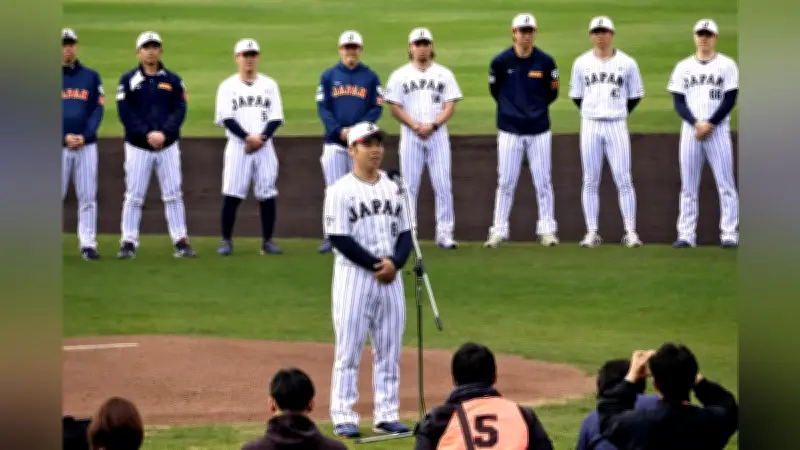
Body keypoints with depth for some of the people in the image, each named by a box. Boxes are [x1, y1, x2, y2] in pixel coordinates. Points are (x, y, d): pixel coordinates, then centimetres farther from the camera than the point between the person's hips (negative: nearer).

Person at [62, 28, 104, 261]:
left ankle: (88, 244, 2)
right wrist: (64, 137, -12)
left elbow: (98, 110, 5)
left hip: (87, 145, 2)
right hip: (59, 146, -2)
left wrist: (84, 136, -9)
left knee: (88, 197, 0)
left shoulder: (91, 76, 10)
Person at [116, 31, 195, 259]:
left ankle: (181, 241, 4)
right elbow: (125, 113, -6)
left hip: (168, 145, 1)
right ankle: (128, 243, 2)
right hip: (137, 146, -1)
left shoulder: (173, 80, 6)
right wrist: (147, 134, -17)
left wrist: (164, 133, -17)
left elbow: (180, 110, -1)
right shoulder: (128, 80, 2)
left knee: (173, 195, 2)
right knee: (134, 196, -1)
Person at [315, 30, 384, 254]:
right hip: (334, 142, 0)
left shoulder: (370, 77, 5)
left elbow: (376, 108, 1)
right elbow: (322, 108, 1)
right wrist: (339, 130, -14)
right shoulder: (328, 76, 6)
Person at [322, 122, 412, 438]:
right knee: (349, 349, -3)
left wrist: (395, 262, -8)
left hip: (391, 277, 6)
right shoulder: (340, 190, -7)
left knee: (389, 350, 7)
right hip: (354, 274, -6)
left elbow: (405, 233, 11)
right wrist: (376, 264, -16)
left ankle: (386, 416, 14)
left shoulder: (393, 188, 11)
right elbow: (339, 238, -13)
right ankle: (343, 418, 0)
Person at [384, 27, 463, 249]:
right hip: (410, 137, -1)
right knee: (409, 185, 0)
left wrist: (432, 125, -13)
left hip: (438, 135, 1)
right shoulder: (400, 75, 6)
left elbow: (450, 106, 3)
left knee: (443, 185, -4)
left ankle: (444, 234, -1)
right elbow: (395, 108, 1)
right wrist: (416, 126, -13)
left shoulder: (444, 74, 8)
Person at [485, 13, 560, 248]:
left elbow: (552, 93, 8)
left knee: (543, 182, 4)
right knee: (505, 182, 3)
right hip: (510, 130, 0)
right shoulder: (500, 62, -5)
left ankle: (547, 229, 11)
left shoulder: (545, 62, -4)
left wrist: (536, 109, 10)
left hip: (539, 130, 0)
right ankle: (498, 231, 8)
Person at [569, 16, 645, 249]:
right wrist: (594, 114, 11)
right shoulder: (581, 63, 4)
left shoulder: (627, 63, 0)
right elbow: (576, 96, 13)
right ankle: (592, 233, 6)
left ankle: (630, 232, -2)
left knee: (623, 180, -4)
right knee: (590, 181, 3)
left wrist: (616, 114, 9)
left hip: (617, 126, -1)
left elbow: (635, 96, 8)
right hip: (590, 126, 2)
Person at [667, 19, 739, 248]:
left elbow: (730, 100, -3)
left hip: (718, 129, -2)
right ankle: (686, 235, 3)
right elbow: (678, 101, 4)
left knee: (726, 184, -5)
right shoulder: (683, 66, 10)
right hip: (690, 130, 2)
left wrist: (710, 124, -13)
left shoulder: (726, 65, 3)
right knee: (688, 186, 2)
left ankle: (729, 234, -5)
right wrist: (696, 124, -12)